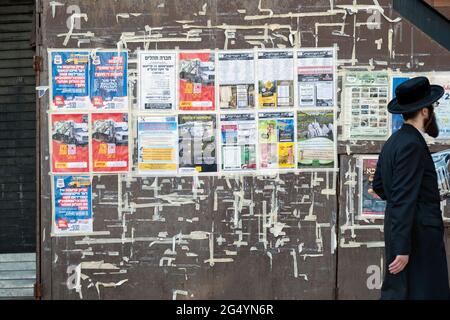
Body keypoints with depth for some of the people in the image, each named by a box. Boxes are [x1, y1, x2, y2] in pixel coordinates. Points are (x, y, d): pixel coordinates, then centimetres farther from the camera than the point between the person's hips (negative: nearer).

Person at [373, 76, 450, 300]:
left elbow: (379, 186, 21)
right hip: (418, 235, -10)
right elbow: (404, 200, -21)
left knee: (395, 293, 11)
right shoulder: (412, 145, -17)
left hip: (398, 230, 10)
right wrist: (403, 249, -21)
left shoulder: (394, 141, 13)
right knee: (422, 292, -7)